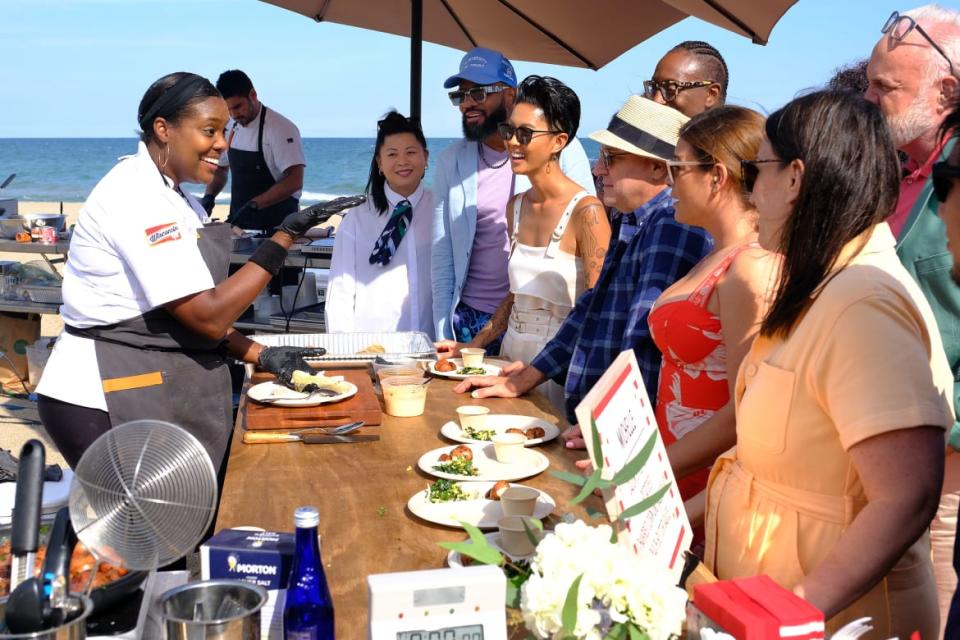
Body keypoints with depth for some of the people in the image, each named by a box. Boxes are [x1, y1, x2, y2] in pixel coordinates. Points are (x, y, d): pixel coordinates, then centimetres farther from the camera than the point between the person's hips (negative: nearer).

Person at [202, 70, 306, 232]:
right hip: (239, 224, 6)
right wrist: (209, 196, 1)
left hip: (275, 227, -6)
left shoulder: (282, 129, -14)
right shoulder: (234, 129, 9)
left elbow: (294, 181, -22)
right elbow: (221, 169, 21)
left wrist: (254, 205, -28)